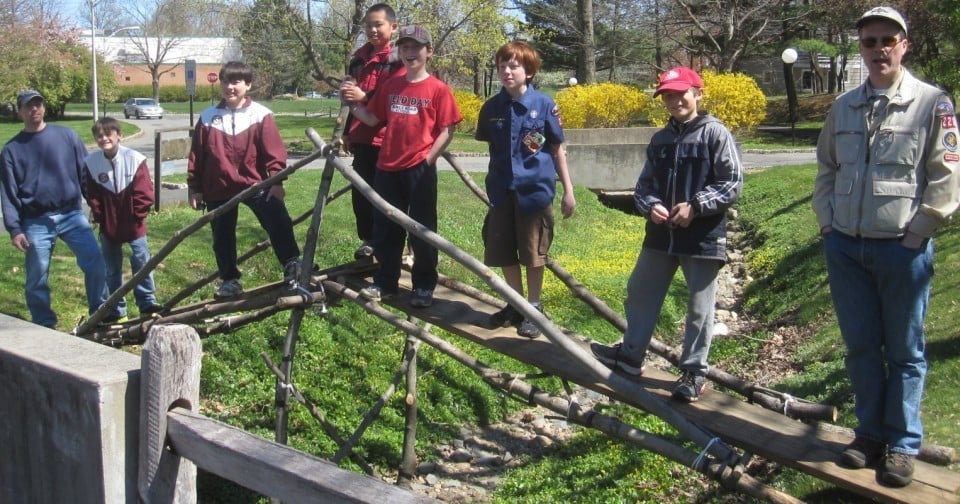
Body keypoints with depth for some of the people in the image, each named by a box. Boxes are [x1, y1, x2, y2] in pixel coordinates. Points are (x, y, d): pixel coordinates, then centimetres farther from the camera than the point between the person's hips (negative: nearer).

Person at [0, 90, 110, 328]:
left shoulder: (66, 136, 6)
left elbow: (85, 172, 6)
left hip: (72, 215, 0)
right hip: (36, 222, 0)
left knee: (94, 262, -10)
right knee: (37, 277, 3)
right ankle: (44, 326, 19)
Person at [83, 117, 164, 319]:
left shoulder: (134, 159, -13)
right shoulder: (91, 162, -6)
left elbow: (144, 191, -10)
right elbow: (92, 195, 1)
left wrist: (138, 215, -9)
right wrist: (99, 216, -4)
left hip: (134, 224, -2)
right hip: (108, 225, 3)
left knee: (141, 261, 2)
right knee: (112, 268, 11)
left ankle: (147, 302, 15)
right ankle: (117, 309, 21)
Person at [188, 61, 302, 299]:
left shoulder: (260, 115, -5)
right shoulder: (208, 117, 2)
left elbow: (274, 151, -7)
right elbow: (196, 156, 6)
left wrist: (276, 181, -15)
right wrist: (195, 188, 6)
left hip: (254, 183, -2)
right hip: (218, 189, 3)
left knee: (279, 221, -20)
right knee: (222, 237, 11)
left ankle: (292, 266, -12)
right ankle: (229, 280, 27)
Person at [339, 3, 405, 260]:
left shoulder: (398, 59, -6)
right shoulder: (359, 58, 15)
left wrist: (365, 97, -28)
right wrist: (348, 131, 23)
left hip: (386, 138, -6)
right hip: (361, 137, 6)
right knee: (360, 191, 8)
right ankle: (368, 239, 19)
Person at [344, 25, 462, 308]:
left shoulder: (438, 89, -5)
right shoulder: (390, 86, 10)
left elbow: (447, 130, -6)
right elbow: (373, 119, 12)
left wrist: (427, 160, -12)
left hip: (420, 169, -5)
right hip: (387, 167, 5)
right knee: (385, 228, 12)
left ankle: (424, 286, 16)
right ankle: (385, 282, 25)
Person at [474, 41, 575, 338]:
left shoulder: (544, 105, -8)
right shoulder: (491, 108, 1)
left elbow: (557, 149, -1)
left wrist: (568, 191, -1)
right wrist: (494, 181, 12)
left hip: (535, 189, -3)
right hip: (502, 190, 4)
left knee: (533, 254, 7)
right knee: (503, 252, 10)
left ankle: (534, 309, 22)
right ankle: (515, 304, 28)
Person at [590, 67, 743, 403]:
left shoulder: (715, 133, -7)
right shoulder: (660, 139, 11)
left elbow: (733, 183, -10)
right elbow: (644, 183, 14)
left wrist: (695, 206, -18)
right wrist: (651, 206, -7)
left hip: (703, 236, -6)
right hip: (661, 234, 6)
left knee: (699, 307, 4)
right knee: (640, 292, 14)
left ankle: (694, 371, 18)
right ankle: (630, 354, 31)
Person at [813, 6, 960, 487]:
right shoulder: (843, 106, 10)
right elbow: (826, 169, 19)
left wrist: (917, 231, -10)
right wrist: (827, 223, 10)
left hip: (903, 251, -4)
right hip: (846, 248, 4)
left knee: (904, 351, 5)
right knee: (861, 347, 11)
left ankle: (903, 445, 15)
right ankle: (870, 434, 23)